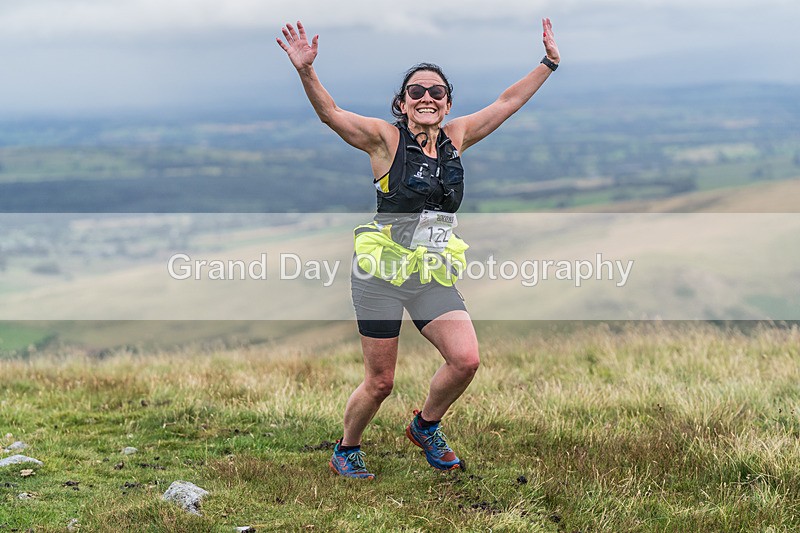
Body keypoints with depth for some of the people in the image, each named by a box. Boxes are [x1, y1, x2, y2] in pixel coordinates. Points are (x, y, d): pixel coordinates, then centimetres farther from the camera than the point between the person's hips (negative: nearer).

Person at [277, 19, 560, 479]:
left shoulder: (456, 138, 7)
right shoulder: (386, 138, -6)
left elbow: (507, 103, 15)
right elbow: (330, 113, -18)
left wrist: (549, 64, 15)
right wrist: (305, 70, -34)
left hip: (435, 277, 4)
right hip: (382, 273, -4)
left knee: (466, 359, -13)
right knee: (380, 382, 1)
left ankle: (427, 426, 16)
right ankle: (346, 450, 27)